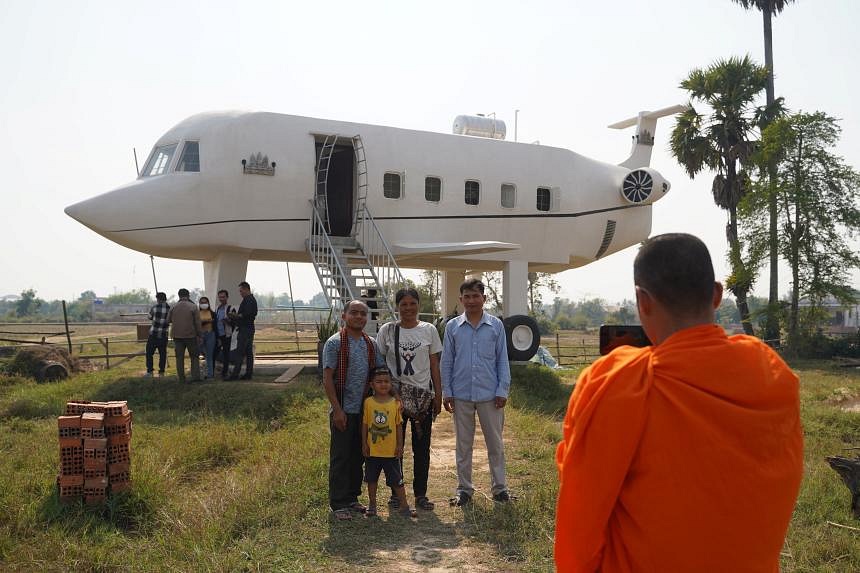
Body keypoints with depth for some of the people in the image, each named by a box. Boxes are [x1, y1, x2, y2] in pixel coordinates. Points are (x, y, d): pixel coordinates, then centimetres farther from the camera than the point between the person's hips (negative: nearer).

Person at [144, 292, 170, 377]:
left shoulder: (154, 307, -6)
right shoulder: (170, 308, -2)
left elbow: (150, 317, 11)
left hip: (153, 334, -2)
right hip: (163, 335, 2)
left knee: (149, 353, 9)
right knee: (162, 354, 9)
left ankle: (149, 371, 8)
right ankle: (161, 372, 9)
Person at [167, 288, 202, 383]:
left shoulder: (174, 307, 1)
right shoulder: (193, 307, -7)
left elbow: (168, 320, 10)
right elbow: (197, 323, -8)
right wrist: (199, 334, -1)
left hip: (177, 336, 3)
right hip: (191, 336, -2)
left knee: (179, 357, 9)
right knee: (194, 356, 7)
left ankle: (181, 378, 10)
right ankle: (195, 376, -1)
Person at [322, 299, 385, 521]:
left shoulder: (371, 344, 8)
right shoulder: (334, 343, -7)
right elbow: (327, 378, -10)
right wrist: (337, 409, -15)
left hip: (365, 409, 5)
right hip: (343, 410, -5)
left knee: (358, 455, 13)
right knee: (340, 457, 2)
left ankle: (352, 498, 26)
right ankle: (338, 504, 11)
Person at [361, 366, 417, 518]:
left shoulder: (395, 403, -4)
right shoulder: (368, 402, -5)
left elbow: (399, 425, 2)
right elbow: (364, 424, 1)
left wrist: (400, 445, 1)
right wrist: (364, 443, 0)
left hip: (391, 450, -1)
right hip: (372, 450, 1)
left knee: (397, 480, 6)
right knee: (372, 478, 14)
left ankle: (404, 506, 16)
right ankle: (372, 505, 29)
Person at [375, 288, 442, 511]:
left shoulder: (429, 330, 3)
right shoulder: (387, 330, 0)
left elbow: (434, 365, 6)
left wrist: (438, 395, 3)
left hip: (423, 395, 1)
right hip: (394, 395, 0)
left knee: (422, 447, 5)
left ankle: (420, 494, 16)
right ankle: (396, 493, 18)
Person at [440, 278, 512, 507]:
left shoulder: (496, 325, 1)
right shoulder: (452, 327, 3)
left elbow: (502, 360, 3)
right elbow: (446, 361, 6)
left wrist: (503, 390, -3)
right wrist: (446, 392, 1)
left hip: (489, 394, -1)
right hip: (461, 395, 1)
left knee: (495, 443, 7)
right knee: (463, 444, 10)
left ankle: (500, 487, 18)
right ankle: (464, 489, 21)